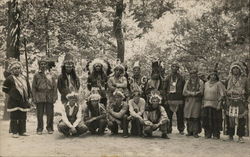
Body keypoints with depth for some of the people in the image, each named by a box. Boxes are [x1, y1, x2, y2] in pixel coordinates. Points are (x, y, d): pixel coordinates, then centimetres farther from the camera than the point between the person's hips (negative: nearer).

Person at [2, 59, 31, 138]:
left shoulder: (23, 78, 12)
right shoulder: (10, 78, -5)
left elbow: (28, 88, 16)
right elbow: (4, 89, -2)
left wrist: (29, 97, 10)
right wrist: (12, 94, -6)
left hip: (23, 101, 5)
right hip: (14, 102, -5)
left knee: (23, 117, 9)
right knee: (14, 117, -2)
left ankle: (22, 131, 18)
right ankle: (14, 132, 6)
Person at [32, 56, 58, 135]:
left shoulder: (51, 75, 7)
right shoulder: (36, 75, 6)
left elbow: (55, 86, 6)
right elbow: (33, 87, 5)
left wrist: (55, 97, -1)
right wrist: (34, 98, -3)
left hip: (49, 97, 0)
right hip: (39, 97, 0)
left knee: (50, 114, 3)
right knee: (40, 114, 2)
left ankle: (50, 128, 15)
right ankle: (39, 129, 13)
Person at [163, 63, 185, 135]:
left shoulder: (181, 78, 5)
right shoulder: (168, 78, 8)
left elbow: (184, 89, 5)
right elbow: (164, 89, 8)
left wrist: (183, 99, -3)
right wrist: (165, 99, 0)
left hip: (179, 99, -1)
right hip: (169, 99, 1)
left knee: (180, 115, 3)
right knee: (168, 115, 1)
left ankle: (181, 129, 13)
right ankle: (168, 129, 11)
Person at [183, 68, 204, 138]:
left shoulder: (200, 82, 6)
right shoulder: (187, 82, 15)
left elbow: (201, 92, -6)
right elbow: (184, 92, 5)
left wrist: (190, 93, -7)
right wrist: (193, 93, -7)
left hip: (197, 101, -3)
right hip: (188, 101, 3)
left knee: (196, 117, -7)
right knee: (188, 117, 0)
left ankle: (195, 132, -3)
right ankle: (189, 131, 8)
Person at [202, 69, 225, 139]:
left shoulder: (219, 84, -2)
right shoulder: (206, 84, 12)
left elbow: (222, 95, -7)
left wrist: (219, 104, -14)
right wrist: (203, 103, 10)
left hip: (215, 105, -4)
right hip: (206, 105, 4)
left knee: (215, 120, -1)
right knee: (206, 119, 3)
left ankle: (216, 135, 9)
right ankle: (208, 134, 14)